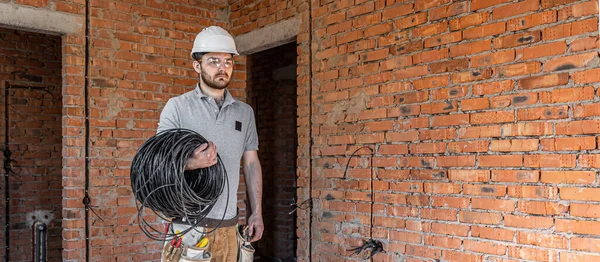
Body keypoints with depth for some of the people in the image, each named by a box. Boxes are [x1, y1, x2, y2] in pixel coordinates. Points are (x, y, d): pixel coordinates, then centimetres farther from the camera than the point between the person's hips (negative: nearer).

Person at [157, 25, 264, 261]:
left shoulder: (245, 112, 11)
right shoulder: (177, 107, 0)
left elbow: (251, 164, 13)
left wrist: (256, 212, 7)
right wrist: (190, 163, -24)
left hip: (228, 224, 4)